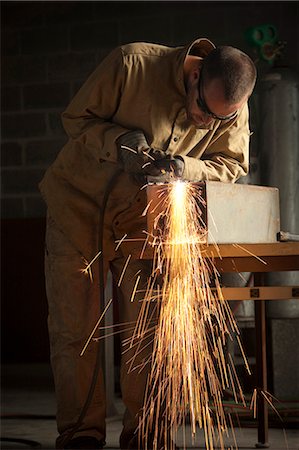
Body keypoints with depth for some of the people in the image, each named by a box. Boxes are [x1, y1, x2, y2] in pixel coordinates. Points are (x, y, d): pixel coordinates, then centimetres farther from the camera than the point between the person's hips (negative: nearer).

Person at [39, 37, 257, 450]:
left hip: (142, 215, 2)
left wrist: (184, 167, -25)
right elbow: (76, 118, -13)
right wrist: (120, 142, -31)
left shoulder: (233, 110, -14)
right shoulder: (132, 63, -25)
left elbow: (232, 164, -5)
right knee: (73, 323, -4)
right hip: (79, 203, -2)